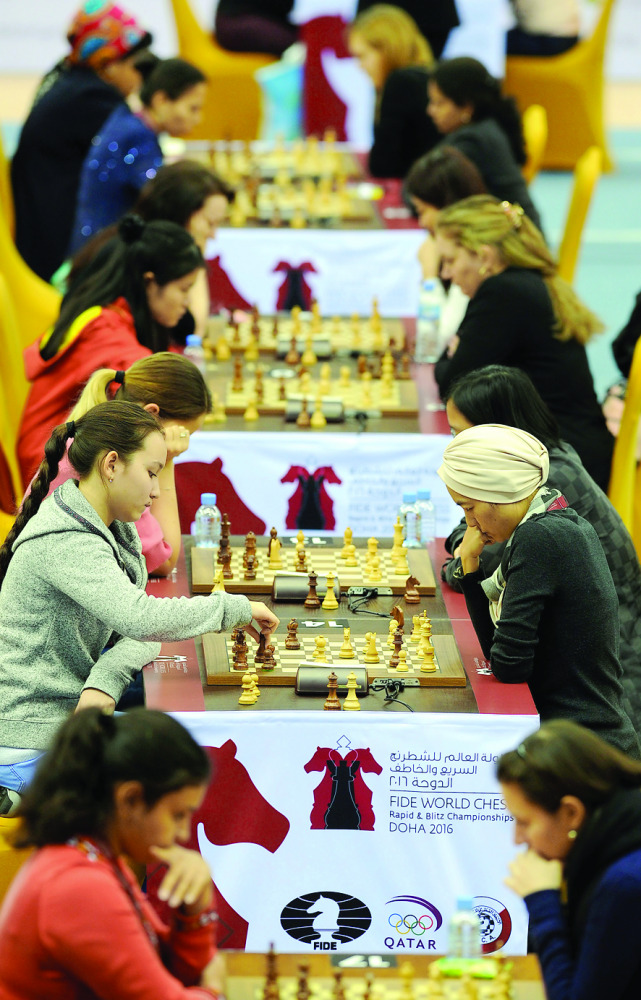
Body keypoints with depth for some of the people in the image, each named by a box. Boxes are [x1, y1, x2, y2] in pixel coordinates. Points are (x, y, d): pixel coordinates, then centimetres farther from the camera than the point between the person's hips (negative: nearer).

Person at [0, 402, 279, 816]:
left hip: (66, 716, 9)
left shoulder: (113, 529, 9)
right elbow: (141, 619, -36)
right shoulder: (65, 544, -23)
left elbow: (137, 633, 2)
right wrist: (235, 608, -24)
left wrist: (104, 682, -19)